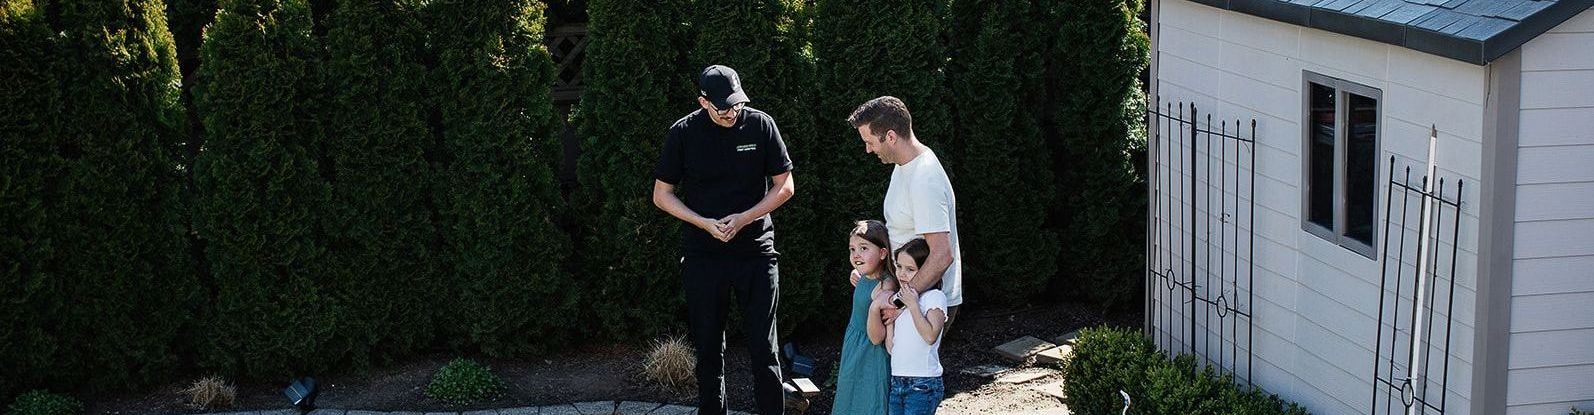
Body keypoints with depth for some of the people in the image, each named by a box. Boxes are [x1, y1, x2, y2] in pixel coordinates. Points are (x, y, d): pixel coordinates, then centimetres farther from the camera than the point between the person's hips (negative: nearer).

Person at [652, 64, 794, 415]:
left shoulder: (760, 125, -3)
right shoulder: (684, 133, -3)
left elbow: (785, 187, 3)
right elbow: (662, 195, 3)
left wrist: (743, 218, -11)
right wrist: (705, 224, -11)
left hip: (756, 251, -1)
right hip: (702, 253, 1)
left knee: (764, 347, 0)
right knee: (708, 347, 9)